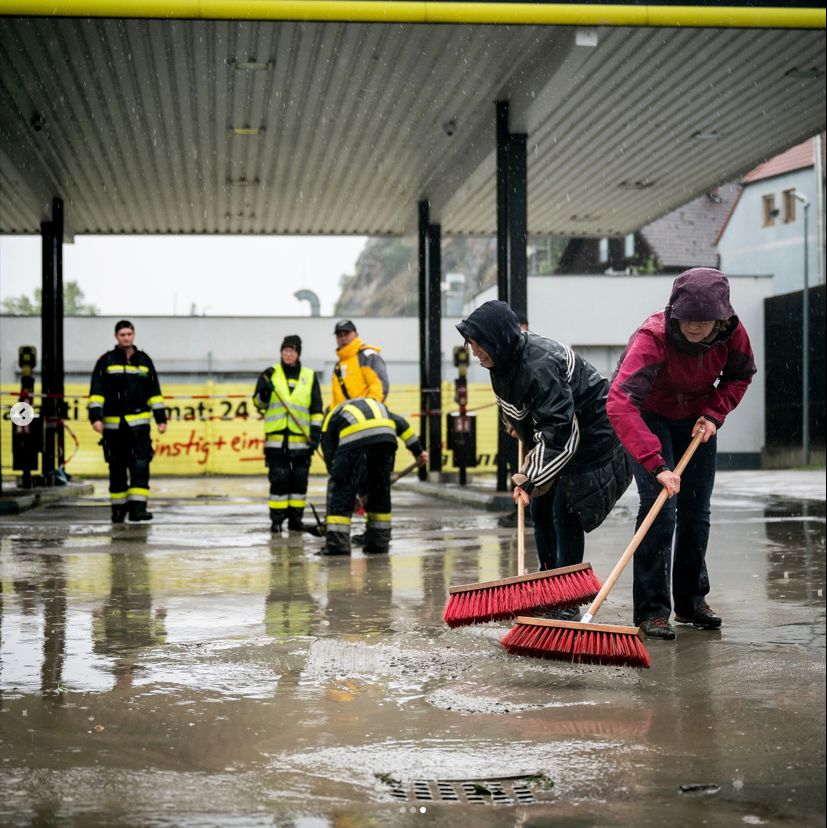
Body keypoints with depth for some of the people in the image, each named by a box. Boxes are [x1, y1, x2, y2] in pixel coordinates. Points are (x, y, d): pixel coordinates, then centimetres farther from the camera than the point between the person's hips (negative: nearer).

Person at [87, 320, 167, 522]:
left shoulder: (144, 360, 11)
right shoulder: (106, 361, 3)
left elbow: (154, 392, 15)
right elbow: (96, 392, -2)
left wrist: (161, 418, 11)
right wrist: (96, 417, -13)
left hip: (139, 423, 1)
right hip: (113, 424, -1)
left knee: (140, 464, -13)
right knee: (117, 469, 6)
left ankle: (138, 507, -15)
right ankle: (118, 509, 17)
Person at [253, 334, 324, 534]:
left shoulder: (310, 376, 8)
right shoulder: (271, 374, 7)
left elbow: (316, 409, 7)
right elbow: (258, 403, 6)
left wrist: (315, 432, -2)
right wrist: (264, 393, -16)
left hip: (301, 437, 1)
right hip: (276, 437, -1)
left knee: (299, 479, 3)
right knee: (279, 478, -5)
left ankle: (295, 518, 14)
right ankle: (276, 519, 2)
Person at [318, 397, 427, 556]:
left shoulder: (330, 418, 33)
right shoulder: (375, 404, 43)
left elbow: (330, 457, 26)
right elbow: (400, 423, 28)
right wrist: (418, 450, 26)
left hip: (354, 439, -3)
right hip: (385, 435, 3)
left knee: (341, 489, 6)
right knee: (380, 489, 19)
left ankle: (337, 543, 0)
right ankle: (379, 541, 24)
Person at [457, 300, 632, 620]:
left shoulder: (540, 366, -33)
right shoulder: (504, 360, -4)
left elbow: (560, 431, -35)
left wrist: (529, 479, -35)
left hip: (591, 435, -10)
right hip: (554, 432, 10)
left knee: (565, 512, -13)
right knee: (541, 509, 8)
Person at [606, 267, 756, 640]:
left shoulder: (732, 333, -22)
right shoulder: (652, 337, -37)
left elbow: (740, 375, 1)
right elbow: (619, 402, -48)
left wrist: (715, 413, -17)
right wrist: (656, 464, -54)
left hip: (697, 418, 5)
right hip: (649, 416, -5)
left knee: (697, 512, 8)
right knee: (660, 508, -16)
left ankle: (691, 600, 23)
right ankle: (652, 609, -10)